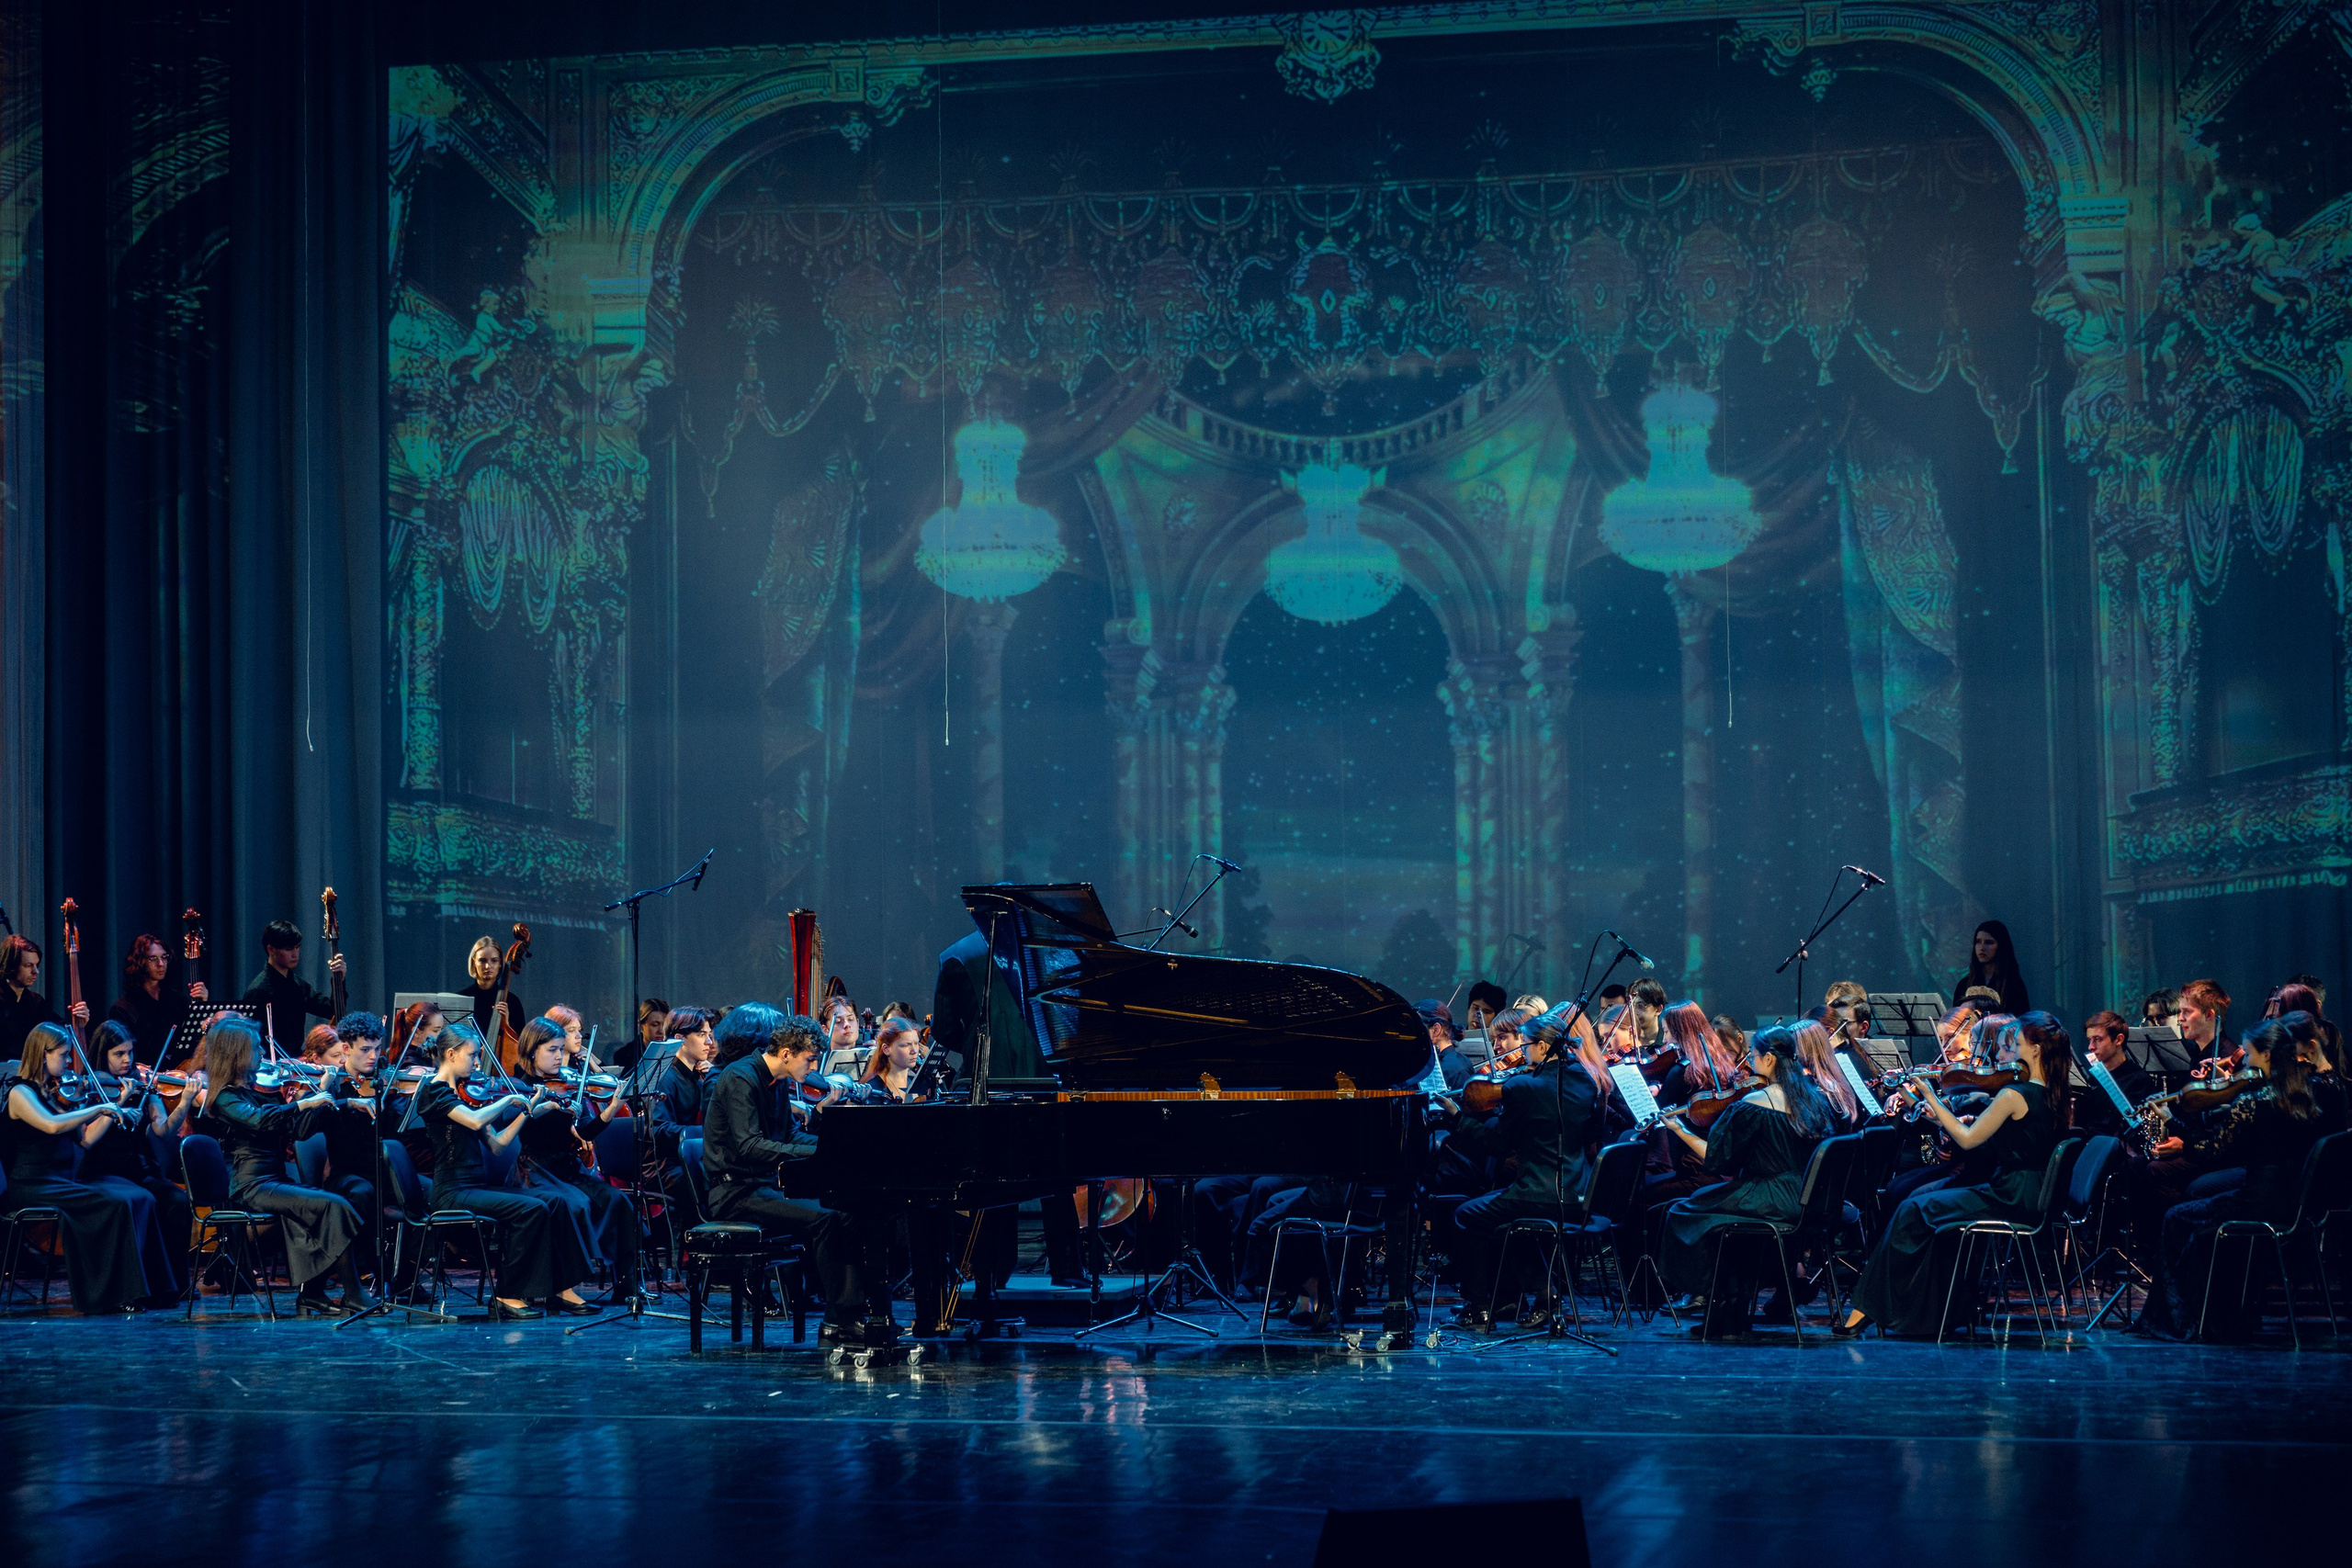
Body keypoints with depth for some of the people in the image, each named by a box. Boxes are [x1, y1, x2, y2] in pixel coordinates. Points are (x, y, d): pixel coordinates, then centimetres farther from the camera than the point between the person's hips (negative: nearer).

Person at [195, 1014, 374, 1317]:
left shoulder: (248, 1092, 18)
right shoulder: (225, 1097, -8)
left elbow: (292, 1127, 20)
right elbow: (259, 1121, -29)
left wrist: (319, 1094, 14)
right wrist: (303, 1104, -30)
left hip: (274, 1180, 9)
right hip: (252, 1187, -9)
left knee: (333, 1207, -12)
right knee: (335, 1207, -21)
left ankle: (311, 1294, -10)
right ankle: (354, 1296, -19)